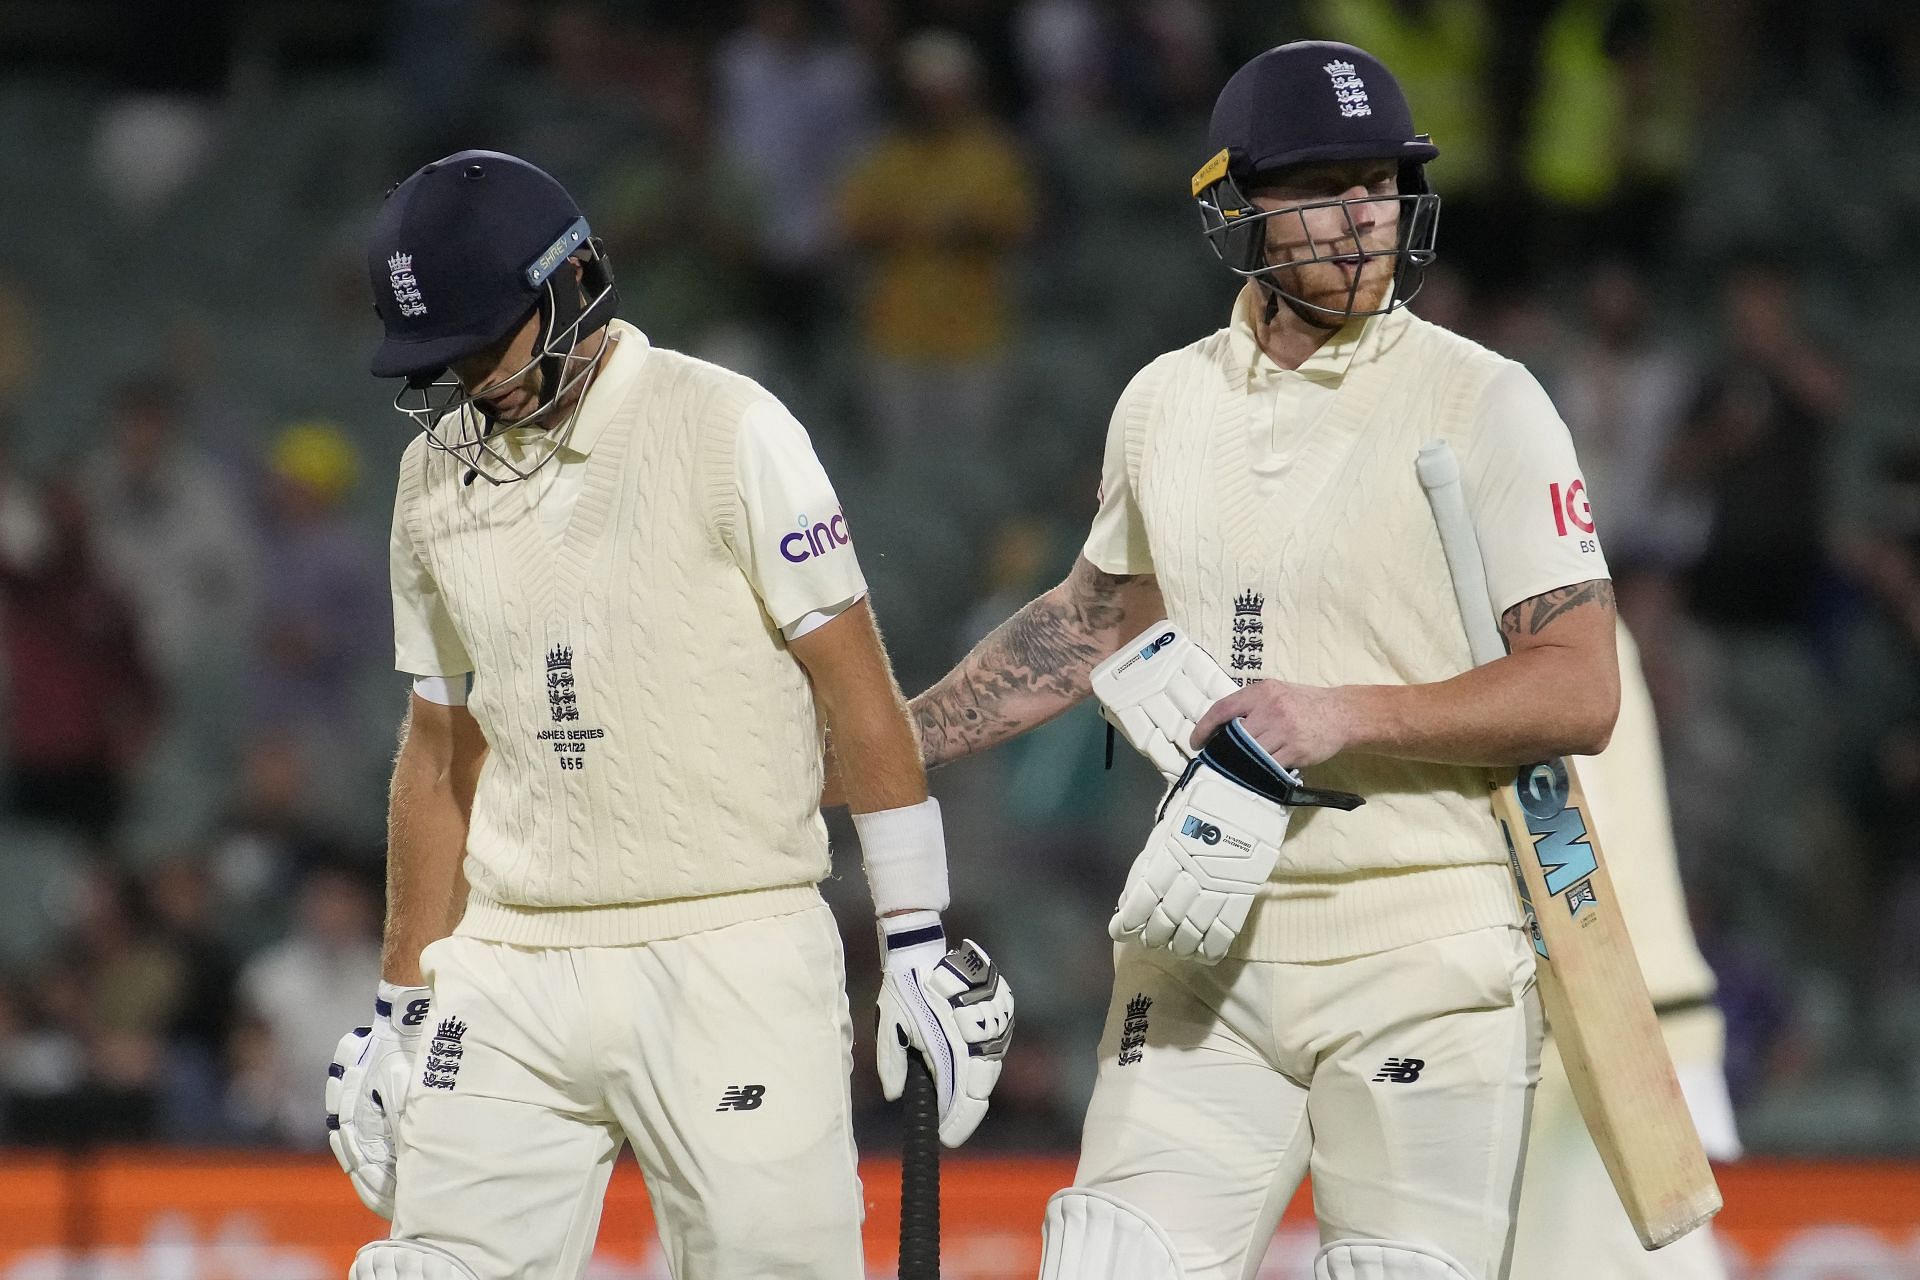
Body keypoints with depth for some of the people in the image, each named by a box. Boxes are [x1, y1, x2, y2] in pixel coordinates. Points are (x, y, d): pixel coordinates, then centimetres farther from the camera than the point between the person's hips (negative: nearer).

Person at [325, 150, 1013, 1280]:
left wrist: (918, 943, -8)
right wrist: (402, 1008, 17)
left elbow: (857, 689, -5)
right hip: (513, 971, 5)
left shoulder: (727, 431, -5)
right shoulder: (436, 478, 12)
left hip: (733, 962, -5)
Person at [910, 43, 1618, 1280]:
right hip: (1205, 946, 4)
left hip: (1427, 948, -4)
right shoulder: (1165, 406, 11)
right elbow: (1097, 620, 28)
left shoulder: (1486, 406, -5)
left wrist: (1348, 716, -21)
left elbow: (1581, 692, -10)